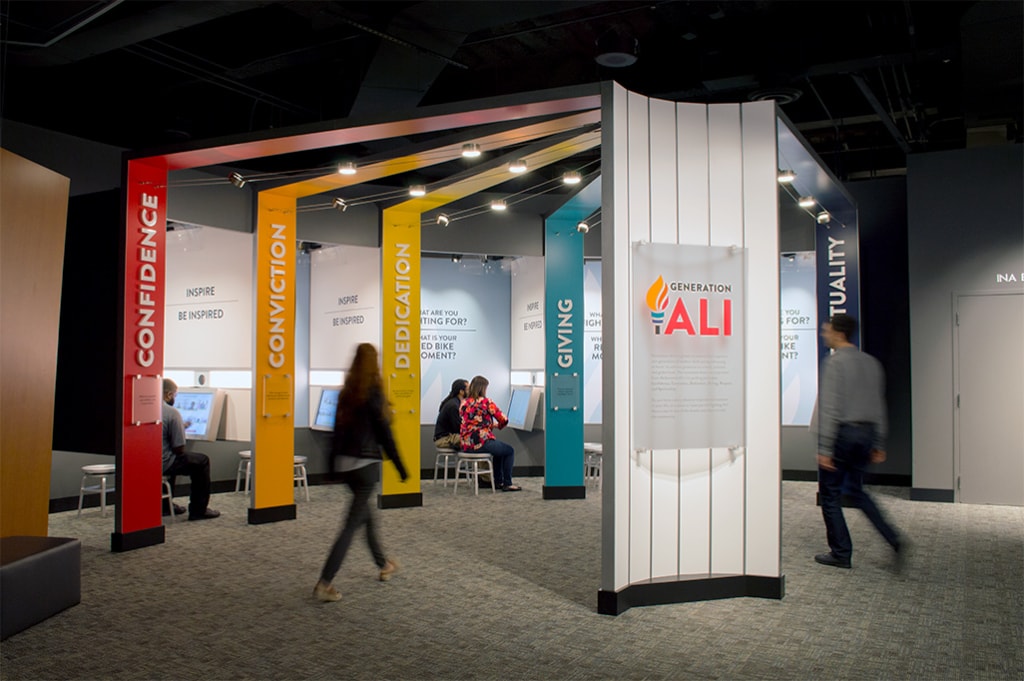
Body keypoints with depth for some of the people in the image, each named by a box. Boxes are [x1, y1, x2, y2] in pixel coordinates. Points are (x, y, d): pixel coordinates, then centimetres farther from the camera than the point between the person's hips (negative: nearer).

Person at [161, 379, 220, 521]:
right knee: (202, 461, 10)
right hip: (161, 464, -8)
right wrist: (181, 428, 8)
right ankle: (198, 510, 12)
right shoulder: (172, 412, -16)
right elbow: (179, 449, -13)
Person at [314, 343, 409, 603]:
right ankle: (324, 584, -4)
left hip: (346, 464, 7)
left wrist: (333, 463, 18)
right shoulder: (373, 394, -12)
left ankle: (384, 565, 37)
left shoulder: (346, 393, 6)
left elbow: (337, 429, 11)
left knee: (368, 515, 22)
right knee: (352, 525, -2)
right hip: (366, 464, -7)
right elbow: (384, 433, -11)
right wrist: (401, 467, -4)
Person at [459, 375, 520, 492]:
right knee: (510, 451, 17)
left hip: (466, 445, 7)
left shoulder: (463, 403, 9)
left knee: (499, 447, 32)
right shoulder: (486, 402, -10)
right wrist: (498, 425, 16)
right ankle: (507, 484, 16)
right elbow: (504, 420, -7)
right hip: (481, 443, -7)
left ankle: (498, 481, 35)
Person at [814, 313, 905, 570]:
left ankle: (841, 554, 11)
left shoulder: (834, 362, -12)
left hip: (842, 433, -8)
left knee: (830, 494, 5)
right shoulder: (871, 363, 11)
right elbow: (880, 407, 13)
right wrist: (879, 445, 19)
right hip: (866, 432, 8)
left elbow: (830, 407, -17)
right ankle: (894, 540, 9)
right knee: (856, 491, 20)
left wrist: (824, 448, -16)